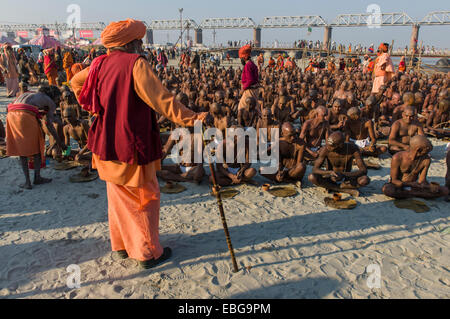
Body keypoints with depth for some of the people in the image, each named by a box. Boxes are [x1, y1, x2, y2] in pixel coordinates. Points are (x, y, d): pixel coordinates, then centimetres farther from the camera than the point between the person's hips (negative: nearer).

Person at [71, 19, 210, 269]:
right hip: (132, 145, -7)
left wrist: (97, 108, 27)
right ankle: (148, 252, 18)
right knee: (145, 197, 7)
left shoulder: (102, 63, 7)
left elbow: (76, 82, 23)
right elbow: (160, 98, -26)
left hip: (107, 143, 8)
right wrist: (191, 118, -27)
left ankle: (122, 244, 35)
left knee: (119, 195, 20)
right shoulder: (136, 63, -16)